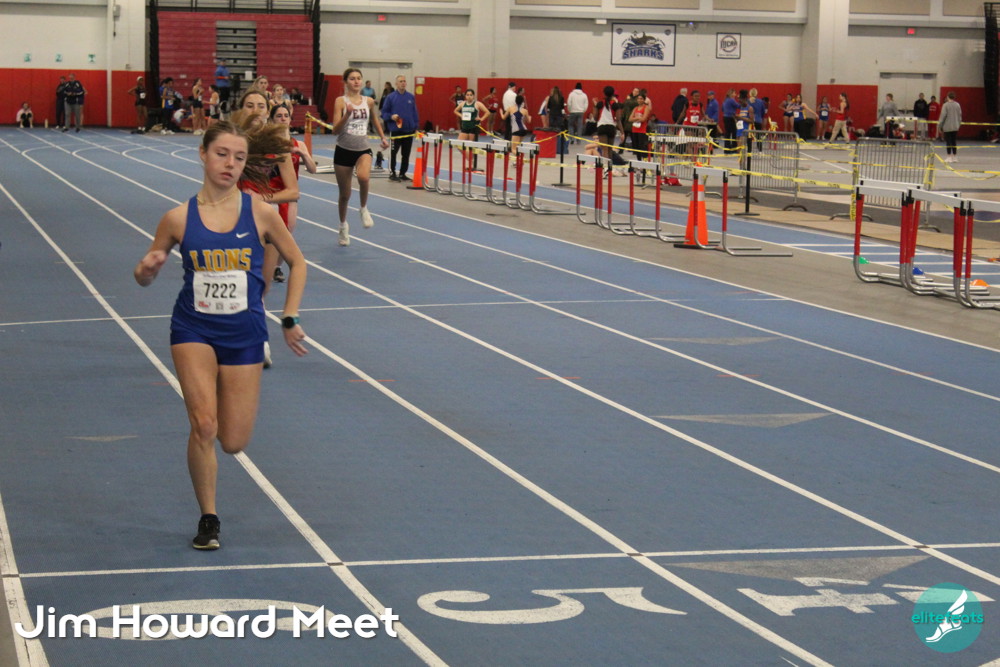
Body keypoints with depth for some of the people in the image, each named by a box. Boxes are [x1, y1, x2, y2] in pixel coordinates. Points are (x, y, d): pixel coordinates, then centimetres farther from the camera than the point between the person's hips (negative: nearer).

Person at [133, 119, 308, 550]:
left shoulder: (260, 214, -7)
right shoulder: (179, 218, -7)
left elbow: (296, 263, 7)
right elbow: (145, 277, 4)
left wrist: (290, 320, 3)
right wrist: (147, 268, -19)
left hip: (244, 335, 1)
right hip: (194, 330, -1)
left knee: (233, 443, 5)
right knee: (203, 425, -18)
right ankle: (208, 518, 3)